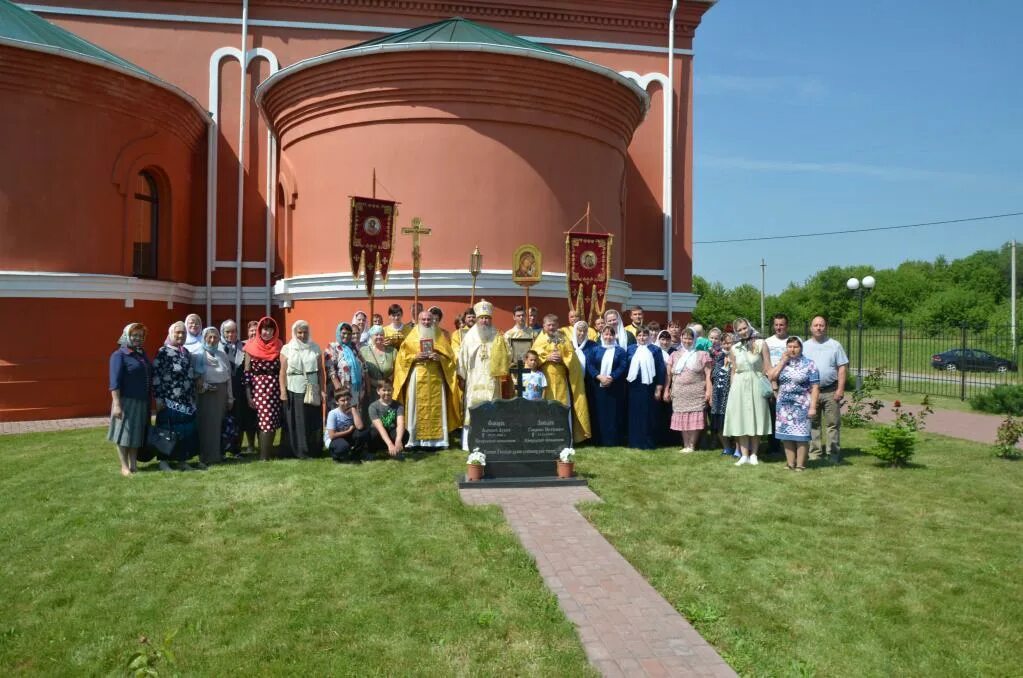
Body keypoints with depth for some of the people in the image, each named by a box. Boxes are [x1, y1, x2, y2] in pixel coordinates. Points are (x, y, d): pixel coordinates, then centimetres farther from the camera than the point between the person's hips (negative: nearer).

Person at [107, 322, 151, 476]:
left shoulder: (142, 354, 12)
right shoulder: (119, 355, -9)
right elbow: (114, 382, -15)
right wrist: (117, 404, -21)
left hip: (142, 402, 7)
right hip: (127, 401, -7)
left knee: (137, 433, 12)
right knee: (124, 434, 2)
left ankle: (134, 464, 20)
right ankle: (124, 467, 9)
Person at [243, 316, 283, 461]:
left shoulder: (278, 346, 6)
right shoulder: (251, 346, 0)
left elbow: (282, 369, 10)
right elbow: (247, 371, 0)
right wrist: (248, 393, -5)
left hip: (274, 387, 2)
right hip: (257, 386, -2)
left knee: (271, 420, 1)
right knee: (265, 419, -3)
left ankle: (266, 453, 11)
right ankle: (264, 454, 5)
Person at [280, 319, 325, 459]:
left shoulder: (315, 348, 6)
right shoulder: (287, 348, 2)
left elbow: (320, 370, 6)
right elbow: (283, 372, 0)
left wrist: (322, 390, 1)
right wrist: (283, 391, -6)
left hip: (312, 390, 1)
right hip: (294, 390, -1)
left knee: (314, 421, 3)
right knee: (297, 421, 1)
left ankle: (314, 450, 13)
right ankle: (299, 451, 7)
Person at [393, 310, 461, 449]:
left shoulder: (440, 336, 11)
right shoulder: (412, 336, 8)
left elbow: (449, 356, 7)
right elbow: (402, 356, 3)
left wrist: (439, 357, -13)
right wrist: (415, 357, -13)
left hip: (436, 377, 1)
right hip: (417, 377, -1)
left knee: (436, 407, -2)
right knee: (417, 407, -4)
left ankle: (437, 439, 1)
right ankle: (415, 439, -1)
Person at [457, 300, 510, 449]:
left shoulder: (497, 337, 8)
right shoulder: (469, 336, 6)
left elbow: (504, 358, 7)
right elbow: (462, 357, 5)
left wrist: (503, 372, -2)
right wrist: (462, 375, 2)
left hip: (491, 380, 1)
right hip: (474, 380, 0)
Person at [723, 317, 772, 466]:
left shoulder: (760, 344, -1)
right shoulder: (734, 348, 7)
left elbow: (768, 367, -3)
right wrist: (732, 388, 9)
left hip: (756, 385, -2)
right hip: (739, 386, 3)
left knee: (755, 419, 3)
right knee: (741, 421, 3)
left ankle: (753, 454, 11)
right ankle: (744, 455, 8)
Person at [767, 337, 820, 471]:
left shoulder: (809, 364, -1)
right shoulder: (782, 363, 11)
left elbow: (815, 387, -5)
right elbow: (771, 377, -4)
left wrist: (812, 407, -13)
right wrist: (783, 361, -4)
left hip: (801, 406, -4)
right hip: (784, 405, 4)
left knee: (800, 435, -2)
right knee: (786, 435, 5)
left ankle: (800, 464, 7)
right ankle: (790, 463, 14)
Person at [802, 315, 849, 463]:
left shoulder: (834, 345, 5)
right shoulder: (804, 346, 9)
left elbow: (842, 367, 2)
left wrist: (840, 389, -7)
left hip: (830, 391, -1)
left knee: (833, 423, 1)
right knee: (812, 424, 6)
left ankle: (833, 454, 8)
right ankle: (814, 453, 13)